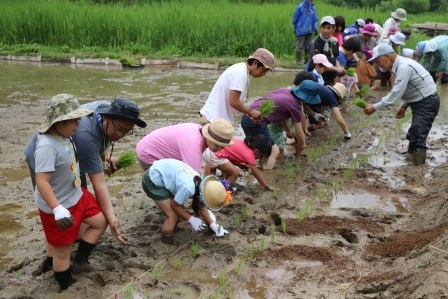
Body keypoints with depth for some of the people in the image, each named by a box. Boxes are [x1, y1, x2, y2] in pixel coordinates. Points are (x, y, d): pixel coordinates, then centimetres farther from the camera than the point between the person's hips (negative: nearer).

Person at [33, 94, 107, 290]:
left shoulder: (64, 136, -4)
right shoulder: (47, 146, -32)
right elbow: (41, 181, -35)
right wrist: (57, 209, -41)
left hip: (76, 195, 9)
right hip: (57, 207, -9)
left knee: (100, 221, 18)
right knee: (62, 251, 9)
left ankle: (80, 259, 31)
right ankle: (67, 287, 30)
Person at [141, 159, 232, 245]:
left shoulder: (200, 183, -8)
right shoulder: (188, 188, -34)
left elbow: (201, 207, 8)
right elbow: (174, 205, -15)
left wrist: (213, 225, 6)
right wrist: (191, 219, -10)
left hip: (162, 171, 8)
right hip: (153, 181, -8)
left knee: (181, 208, 14)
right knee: (173, 214, -6)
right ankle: (168, 241, 12)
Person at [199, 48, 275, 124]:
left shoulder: (242, 71, 11)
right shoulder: (240, 73, -18)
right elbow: (233, 102, -22)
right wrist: (251, 112, -9)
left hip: (217, 118, 10)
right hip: (214, 120, -10)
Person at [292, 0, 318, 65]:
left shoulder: (313, 8, 4)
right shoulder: (300, 7, -7)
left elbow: (315, 19, 9)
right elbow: (295, 18, 1)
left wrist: (315, 28, -1)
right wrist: (295, 28, 7)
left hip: (309, 31, 4)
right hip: (301, 31, -4)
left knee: (308, 46, 9)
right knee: (300, 46, -1)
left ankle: (307, 60, 17)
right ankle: (298, 60, 6)